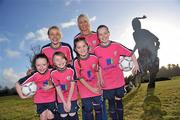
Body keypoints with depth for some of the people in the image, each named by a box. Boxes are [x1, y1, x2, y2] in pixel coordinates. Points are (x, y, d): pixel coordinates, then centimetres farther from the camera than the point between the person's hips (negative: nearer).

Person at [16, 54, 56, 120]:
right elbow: (18, 84, -15)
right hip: (40, 99, 0)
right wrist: (22, 96, -10)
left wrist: (50, 86, -20)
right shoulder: (34, 75, -23)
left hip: (51, 98, 0)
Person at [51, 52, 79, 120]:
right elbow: (58, 89, -11)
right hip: (61, 99, 1)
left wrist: (69, 101, -13)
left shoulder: (71, 70, -19)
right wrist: (64, 103, -11)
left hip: (72, 98, -1)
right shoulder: (53, 73, -15)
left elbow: (72, 86, -14)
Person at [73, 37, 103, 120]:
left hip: (96, 89, 2)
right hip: (85, 91, -2)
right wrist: (91, 89, -14)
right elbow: (80, 79, -14)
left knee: (98, 109, 17)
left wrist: (98, 83, -4)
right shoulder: (76, 62, -19)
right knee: (88, 111, 14)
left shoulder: (94, 58, -13)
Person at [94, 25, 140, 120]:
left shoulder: (116, 46, -7)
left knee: (119, 101, 16)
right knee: (111, 103, 11)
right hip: (107, 83, -1)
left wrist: (136, 65, -10)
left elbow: (130, 54, 1)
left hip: (119, 81, 1)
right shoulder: (96, 50, -8)